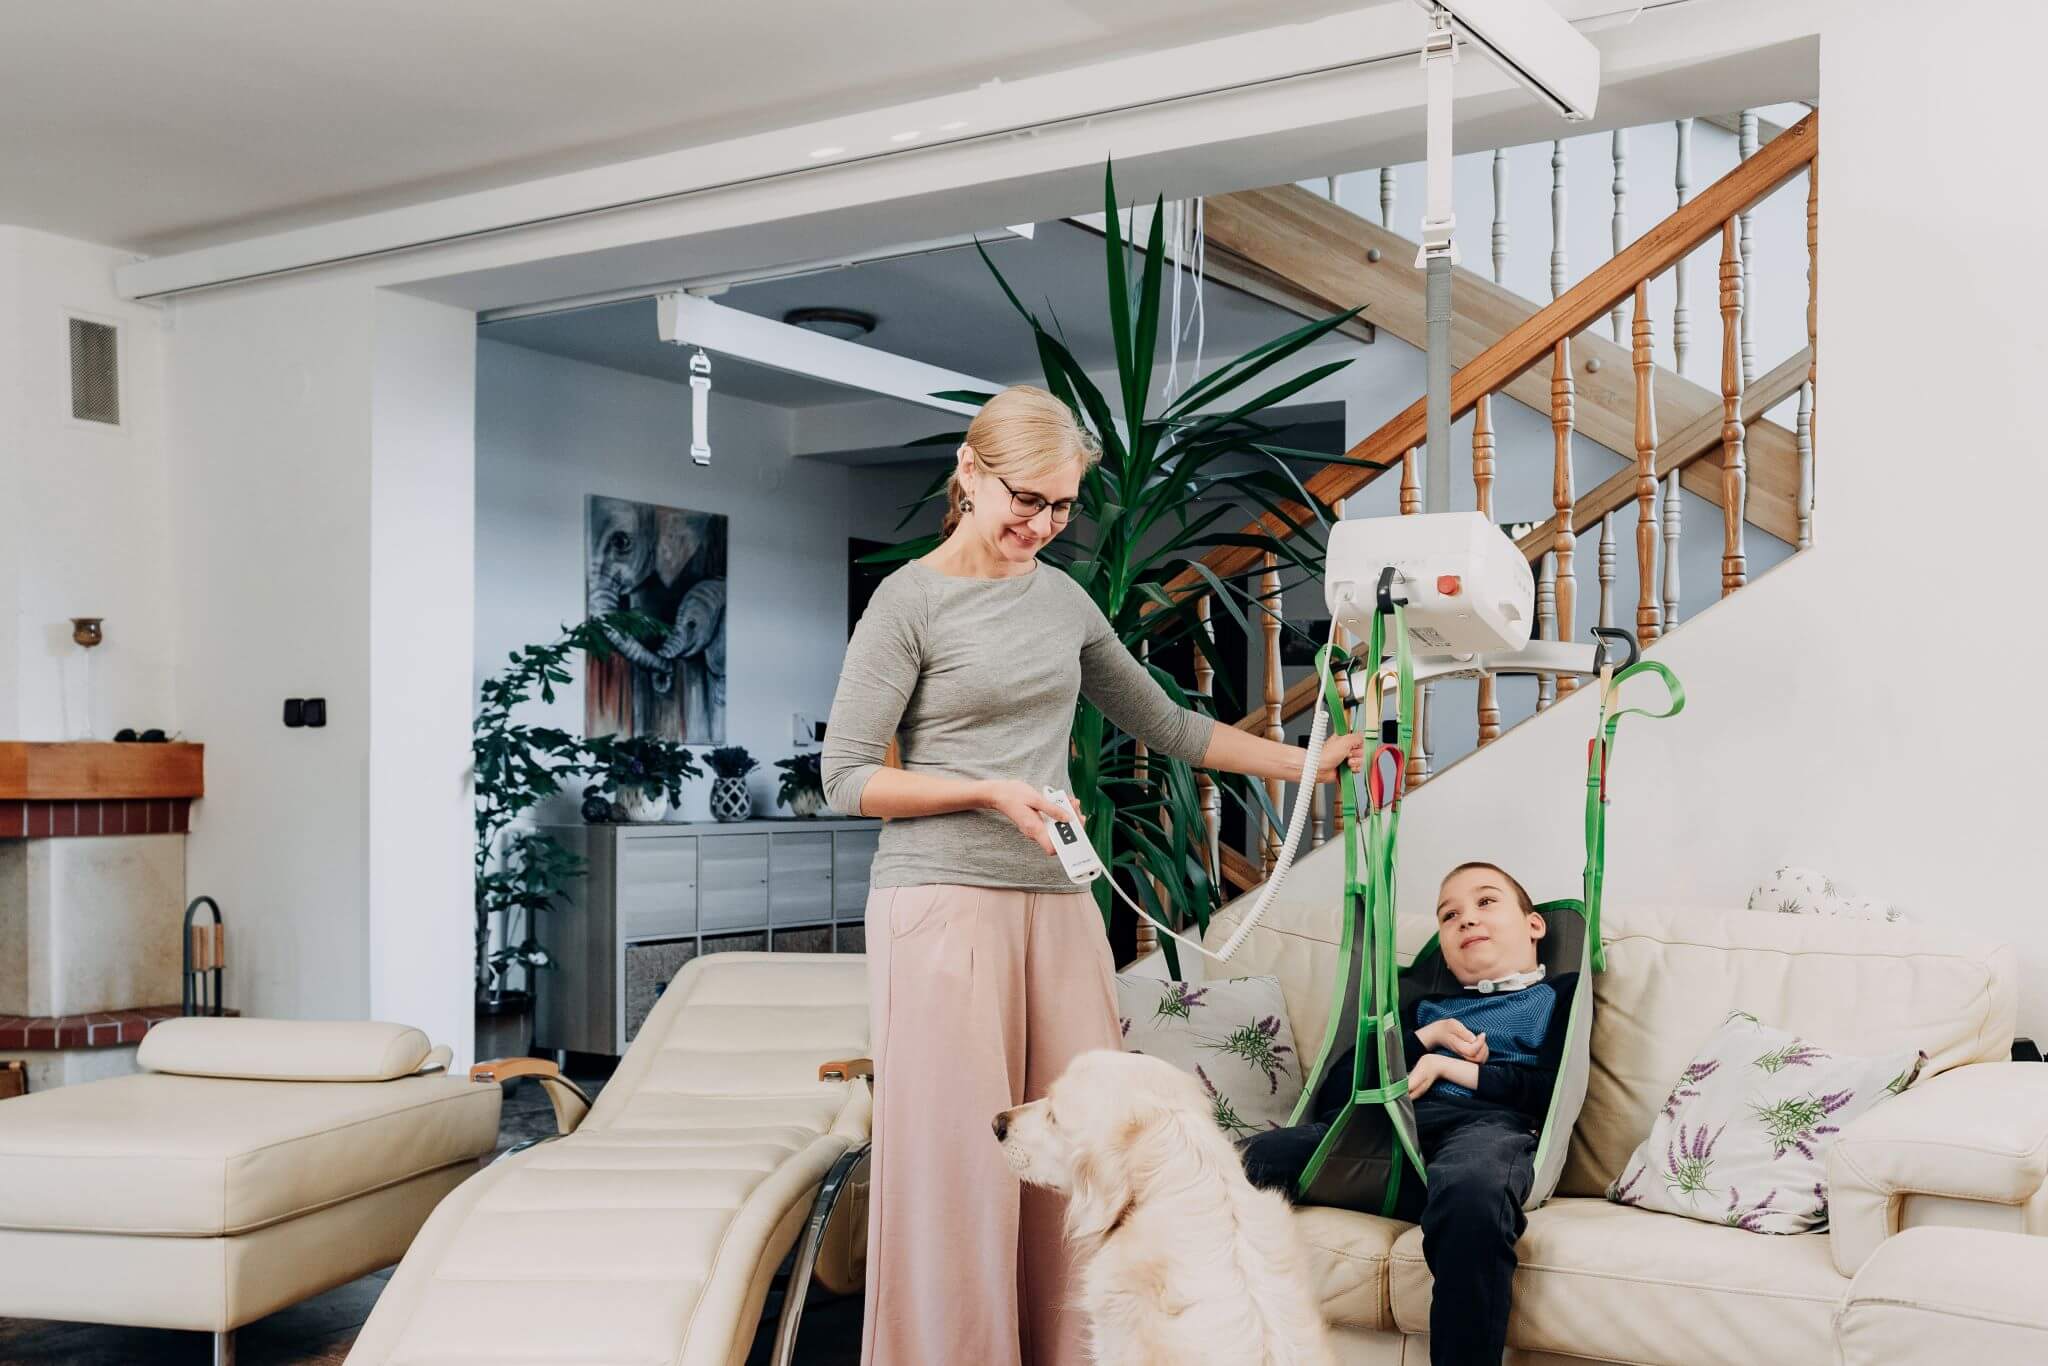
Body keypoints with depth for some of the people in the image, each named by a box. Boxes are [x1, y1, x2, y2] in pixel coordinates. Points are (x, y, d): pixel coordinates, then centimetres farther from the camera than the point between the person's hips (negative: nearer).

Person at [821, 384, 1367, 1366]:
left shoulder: (1062, 596, 15)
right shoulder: (909, 602, -2)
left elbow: (1162, 723, 23)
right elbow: (848, 777, -4)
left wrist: (1306, 762, 20)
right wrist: (990, 791, -14)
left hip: (1057, 903, 5)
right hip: (943, 903, -5)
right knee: (959, 1159, -4)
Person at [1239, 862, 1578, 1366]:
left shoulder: (1556, 994, 26)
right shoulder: (1426, 1007, 36)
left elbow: (1555, 1089, 4)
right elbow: (1332, 1093, 23)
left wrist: (1448, 1066, 3)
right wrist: (1424, 1038, 12)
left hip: (1486, 1122, -4)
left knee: (1470, 1188, -45)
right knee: (1242, 1162, -26)